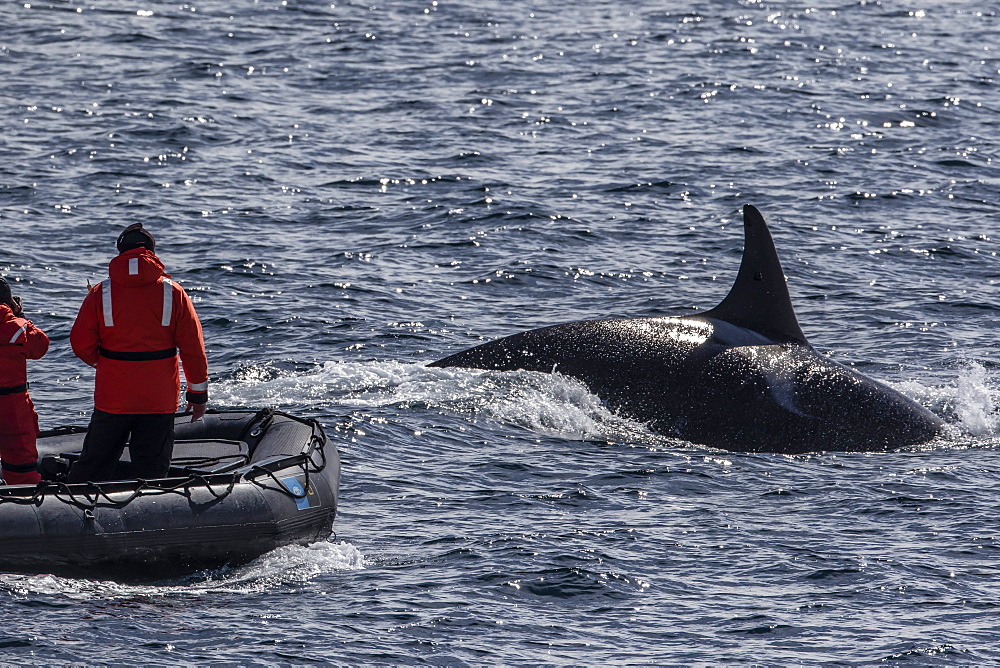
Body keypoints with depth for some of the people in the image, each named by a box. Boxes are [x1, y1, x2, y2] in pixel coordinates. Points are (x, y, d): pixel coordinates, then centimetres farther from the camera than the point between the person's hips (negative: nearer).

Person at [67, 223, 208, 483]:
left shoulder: (100, 293, -5)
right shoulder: (173, 293, -4)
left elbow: (81, 344, -3)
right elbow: (194, 348, -3)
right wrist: (198, 392, 6)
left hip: (112, 398, 0)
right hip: (160, 400, 0)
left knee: (94, 464, 11)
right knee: (152, 469, 6)